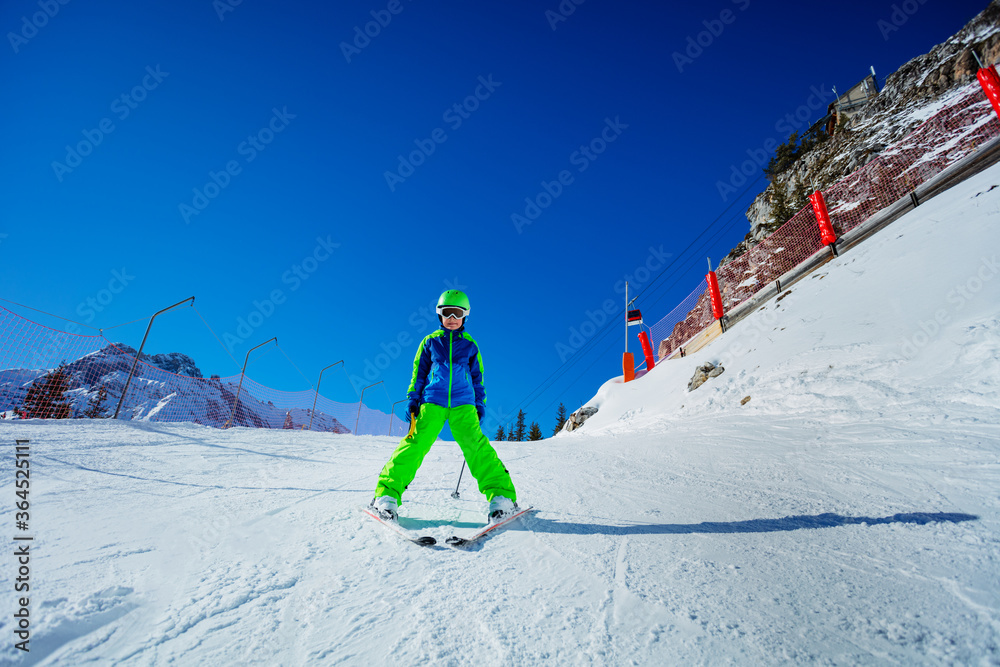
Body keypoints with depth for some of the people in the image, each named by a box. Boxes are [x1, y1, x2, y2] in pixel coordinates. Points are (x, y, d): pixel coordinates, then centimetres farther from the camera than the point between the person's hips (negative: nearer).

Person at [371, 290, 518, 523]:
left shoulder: (470, 344, 14)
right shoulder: (430, 341, 13)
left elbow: (477, 377, 19)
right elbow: (419, 372, 16)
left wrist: (480, 404, 12)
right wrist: (412, 400, 9)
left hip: (463, 404, 0)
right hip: (432, 402, 0)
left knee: (476, 445, -15)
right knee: (416, 443, -14)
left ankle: (501, 495, -16)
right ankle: (388, 493, -8)